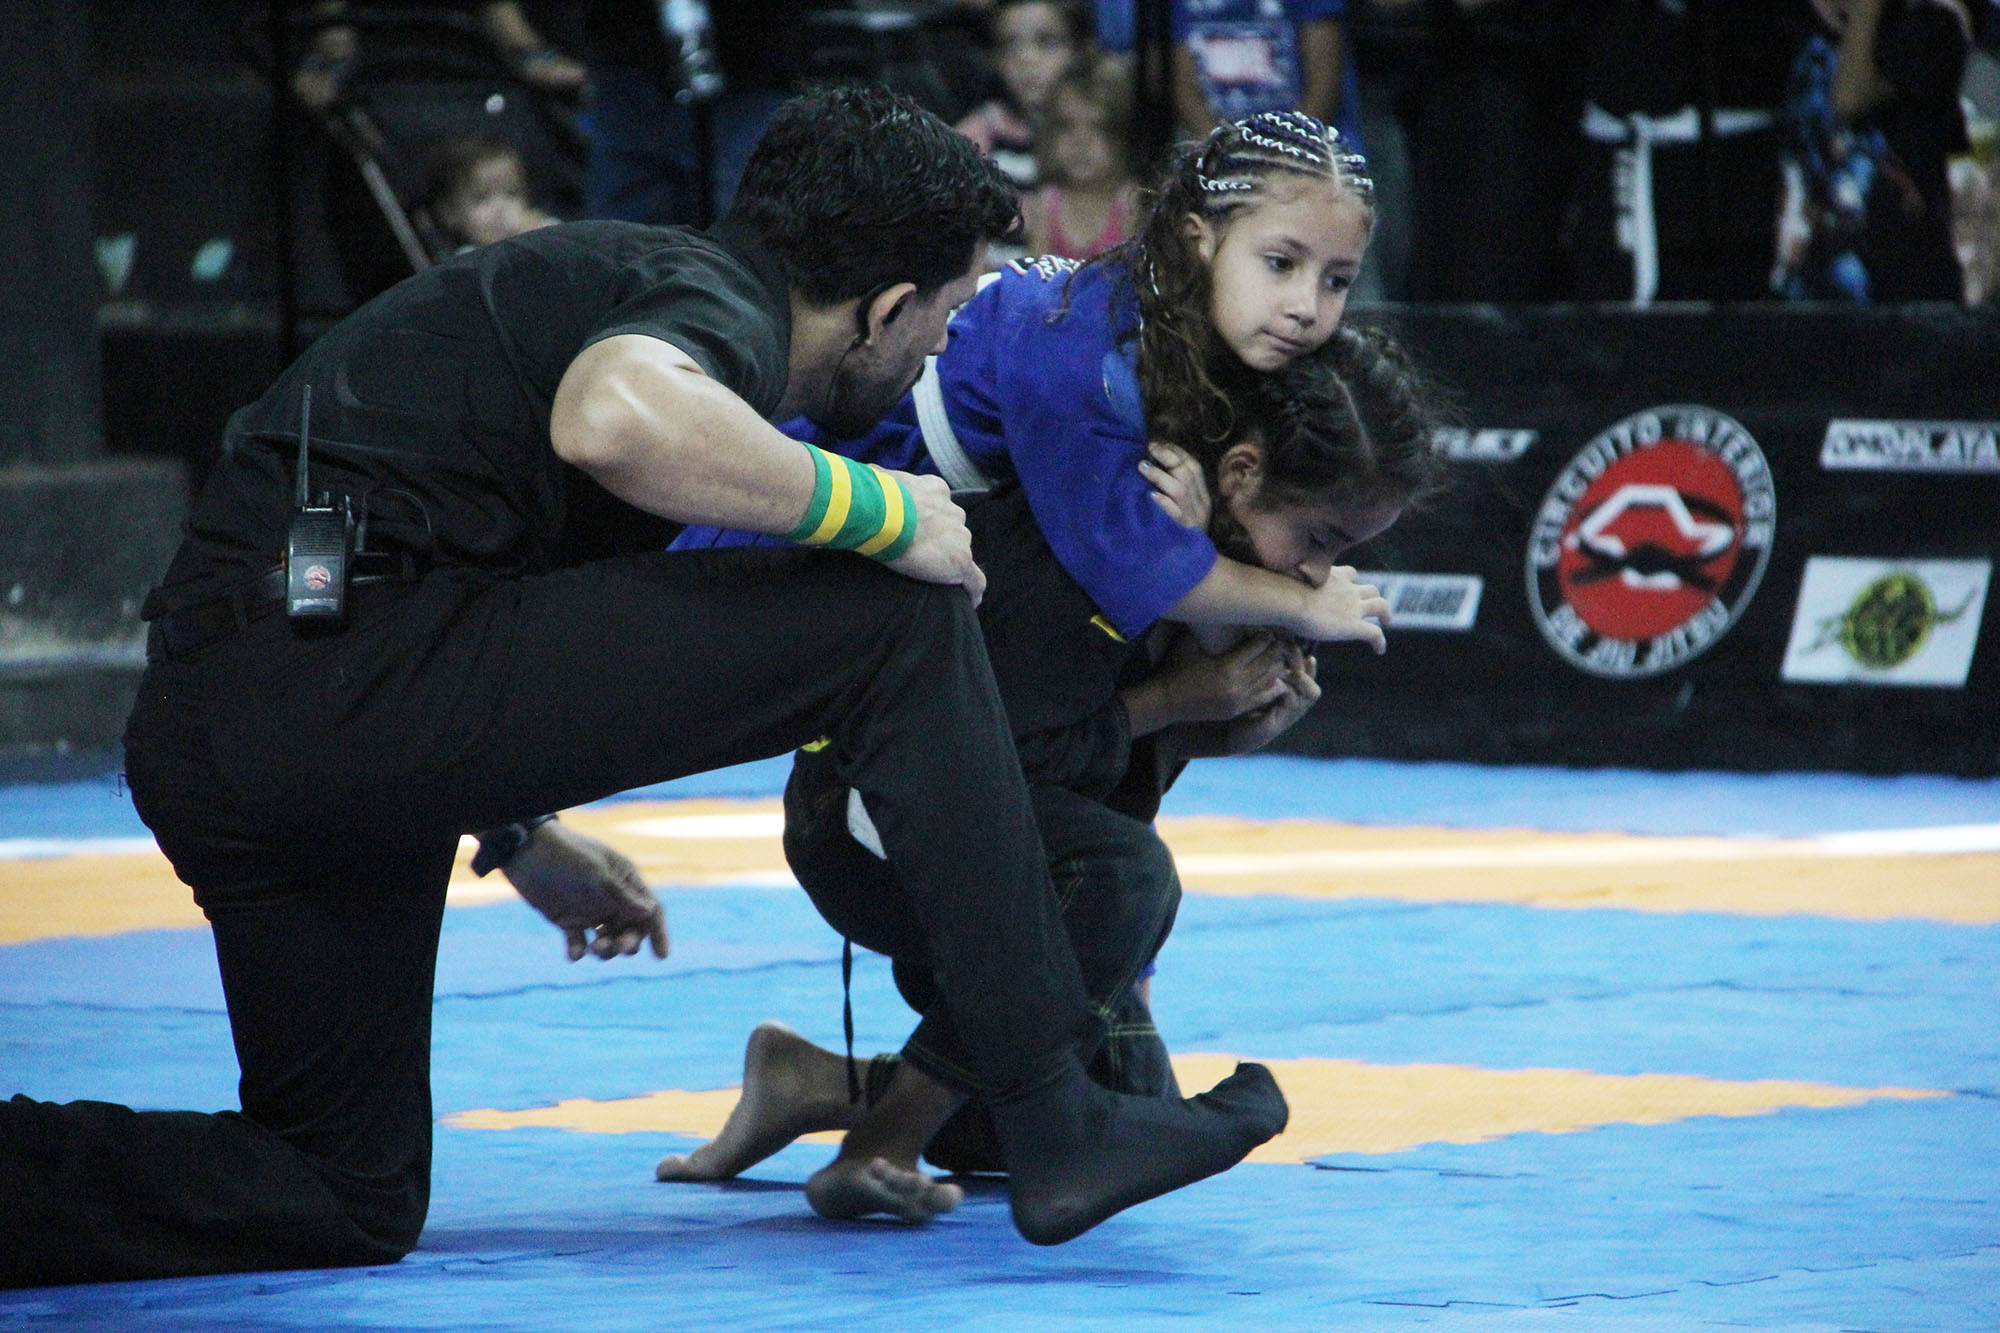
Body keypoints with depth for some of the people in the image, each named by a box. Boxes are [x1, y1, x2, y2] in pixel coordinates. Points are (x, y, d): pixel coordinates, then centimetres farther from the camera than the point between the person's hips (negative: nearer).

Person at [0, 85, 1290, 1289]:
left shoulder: (638, 272, 27)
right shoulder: (723, 308, -4)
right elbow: (615, 415, -31)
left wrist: (519, 838, 38)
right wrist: (876, 508, -15)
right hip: (342, 669, -10)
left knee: (348, 1206, 18)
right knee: (900, 618, -6)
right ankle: (1056, 1124, -4)